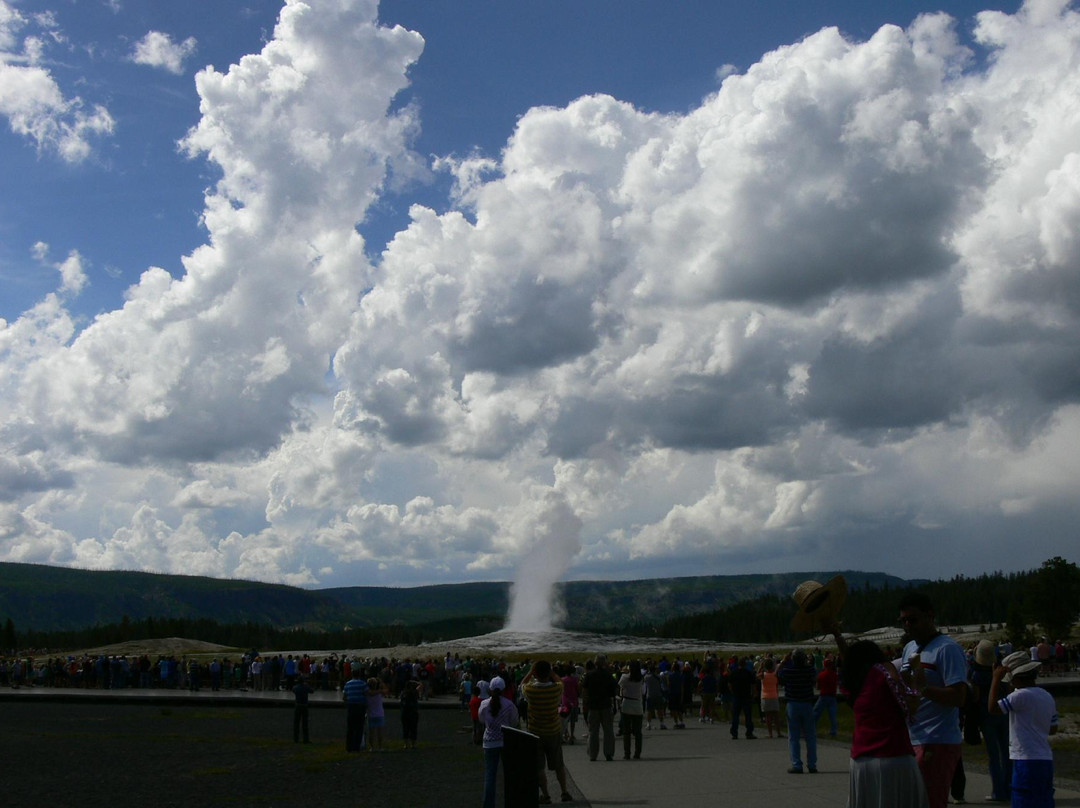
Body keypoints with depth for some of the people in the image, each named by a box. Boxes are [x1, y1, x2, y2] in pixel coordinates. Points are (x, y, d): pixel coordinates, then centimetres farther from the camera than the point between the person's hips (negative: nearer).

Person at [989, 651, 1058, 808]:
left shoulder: (1021, 696, -14)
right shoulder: (1047, 697, 12)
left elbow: (993, 708, -19)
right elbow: (1053, 728, 19)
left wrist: (996, 679, -13)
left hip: (1027, 761, -9)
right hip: (1046, 759, 9)